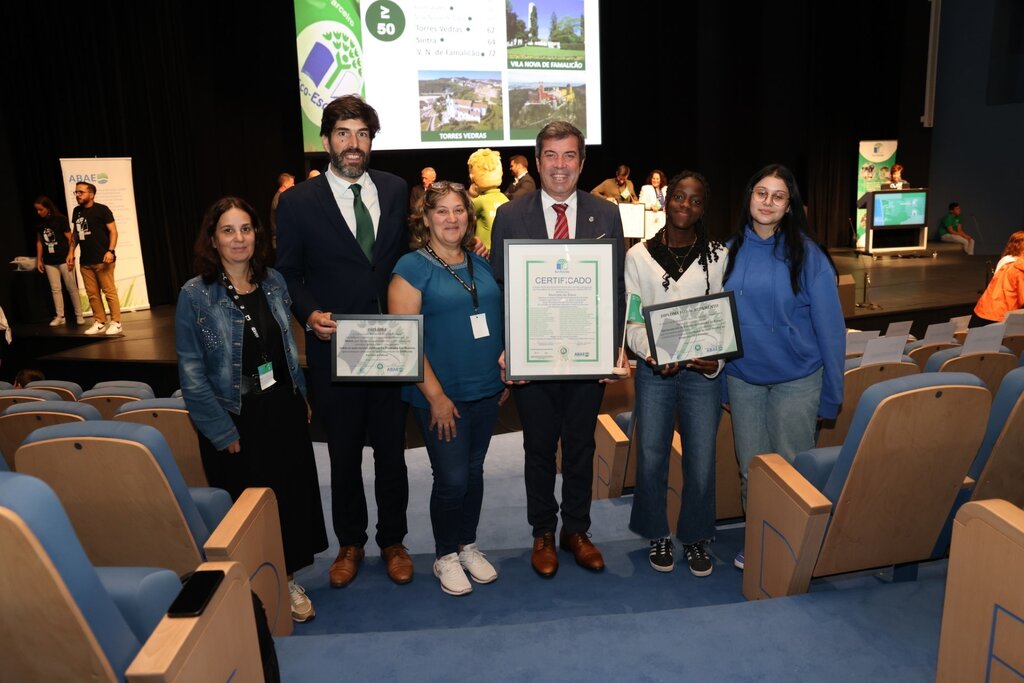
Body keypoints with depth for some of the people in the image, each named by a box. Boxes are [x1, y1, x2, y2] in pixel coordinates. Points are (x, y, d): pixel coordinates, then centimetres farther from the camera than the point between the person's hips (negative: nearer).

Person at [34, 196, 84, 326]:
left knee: (72, 288, 0)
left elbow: (70, 239, -7)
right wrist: (39, 259, 11)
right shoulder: (39, 223, 7)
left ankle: (79, 315, 7)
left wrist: (71, 256, -12)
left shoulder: (61, 219, -7)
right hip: (49, 261, 5)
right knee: (55, 289, 6)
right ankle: (59, 316, 10)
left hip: (64, 259, -5)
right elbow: (39, 242, 14)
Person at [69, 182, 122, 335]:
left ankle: (116, 323, -1)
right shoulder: (77, 211, 14)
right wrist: (71, 252, 18)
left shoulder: (101, 209, -4)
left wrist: (110, 251, -19)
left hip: (102, 259, -6)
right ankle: (100, 322, 14)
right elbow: (75, 233, 24)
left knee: (109, 292, -6)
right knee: (92, 294, 7)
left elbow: (113, 231, -8)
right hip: (85, 261, 6)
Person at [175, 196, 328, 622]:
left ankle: (287, 580, 30)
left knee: (292, 494, 11)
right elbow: (191, 372, -11)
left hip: (285, 413, 4)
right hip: (236, 422, -4)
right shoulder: (195, 295, -11)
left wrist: (301, 396, 8)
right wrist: (222, 431, -13)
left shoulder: (273, 282, 3)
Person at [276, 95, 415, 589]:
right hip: (333, 349, -1)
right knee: (344, 455, 14)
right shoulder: (298, 202, -3)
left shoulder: (396, 190, 3)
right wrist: (310, 314, -17)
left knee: (391, 450, 14)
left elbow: (409, 255, 8)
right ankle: (350, 543, 35)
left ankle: (393, 541, 34)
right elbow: (288, 274, 1)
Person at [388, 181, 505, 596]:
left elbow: (498, 321, 17)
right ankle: (446, 556, 25)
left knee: (474, 472, 15)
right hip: (441, 395, -5)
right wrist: (435, 395, -16)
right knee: (451, 479, 2)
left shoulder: (480, 264, 9)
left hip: (486, 390, 5)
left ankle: (468, 546, 34)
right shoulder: (412, 267, -8)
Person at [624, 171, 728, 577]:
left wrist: (717, 360, -12)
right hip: (654, 371, 0)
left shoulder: (719, 257, 3)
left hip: (702, 372, 0)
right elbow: (630, 319, 1)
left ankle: (695, 538, 24)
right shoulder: (639, 256, 2)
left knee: (701, 462, 2)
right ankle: (658, 536, 26)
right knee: (651, 457, 5)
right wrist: (652, 354, -16)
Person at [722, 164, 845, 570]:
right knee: (750, 468, 12)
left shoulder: (807, 255, -7)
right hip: (742, 377, 3)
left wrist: (831, 394, -7)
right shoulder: (731, 251, 2)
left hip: (796, 380, -3)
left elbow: (830, 326, -5)